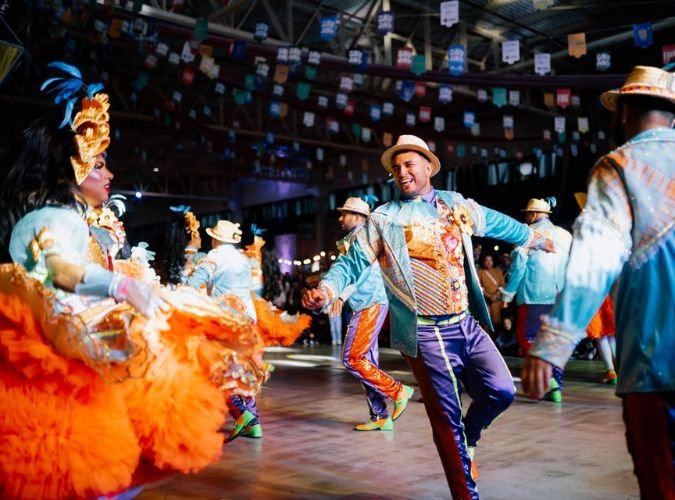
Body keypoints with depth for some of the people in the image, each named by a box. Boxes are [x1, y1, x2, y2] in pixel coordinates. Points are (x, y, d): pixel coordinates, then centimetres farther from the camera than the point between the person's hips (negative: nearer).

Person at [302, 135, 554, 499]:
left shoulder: (458, 205, 9)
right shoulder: (383, 219, -2)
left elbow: (498, 223, 26)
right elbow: (352, 263, -4)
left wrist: (535, 239, 39)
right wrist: (325, 290, -23)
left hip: (467, 324, 4)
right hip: (426, 333, -4)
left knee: (501, 391, -2)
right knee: (447, 417, 1)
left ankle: (468, 436, 30)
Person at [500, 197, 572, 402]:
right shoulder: (565, 235, 12)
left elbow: (518, 265, -5)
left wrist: (508, 293, 2)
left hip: (534, 296, -5)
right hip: (561, 298, 5)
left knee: (526, 336, 3)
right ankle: (556, 387, 11)